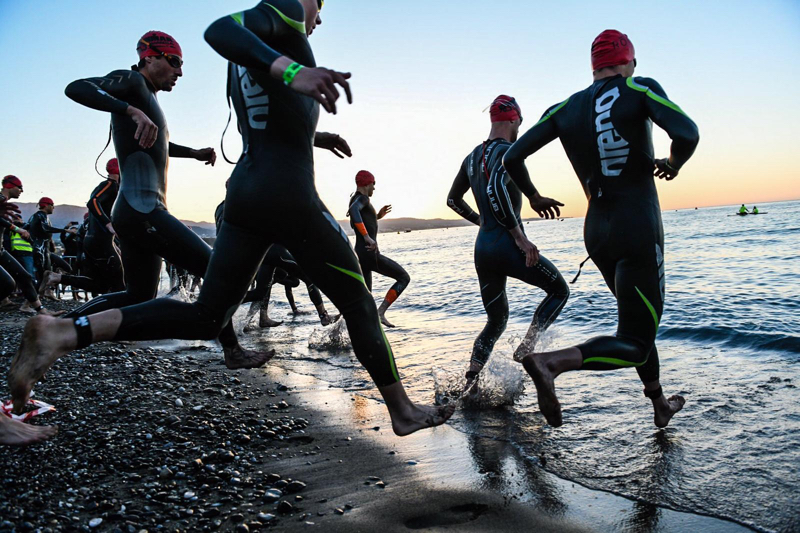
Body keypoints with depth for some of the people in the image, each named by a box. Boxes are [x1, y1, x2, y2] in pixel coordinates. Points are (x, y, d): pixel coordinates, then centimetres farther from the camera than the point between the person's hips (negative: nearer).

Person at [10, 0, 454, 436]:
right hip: (290, 196, -8)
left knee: (205, 317, 8)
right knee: (358, 306, 6)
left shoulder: (246, 56, 25)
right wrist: (292, 70, -38)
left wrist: (313, 137, 33)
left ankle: (63, 333, -5)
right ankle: (402, 412, 18)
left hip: (243, 194, 9)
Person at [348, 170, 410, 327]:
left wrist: (376, 216, 28)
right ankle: (381, 312, -7)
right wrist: (367, 237, -36)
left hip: (359, 254, 9)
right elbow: (353, 210, -32)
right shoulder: (362, 198, -8)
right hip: (370, 254, -9)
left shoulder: (355, 199, 20)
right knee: (404, 277, 2)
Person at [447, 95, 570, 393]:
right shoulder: (508, 151, -10)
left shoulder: (473, 157, 14)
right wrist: (519, 236, -23)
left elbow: (453, 199, 22)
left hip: (482, 249, 8)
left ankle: (469, 384, 9)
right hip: (507, 246, -8)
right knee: (559, 290, 14)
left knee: (496, 320, 19)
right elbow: (495, 189, -28)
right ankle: (526, 349, -3)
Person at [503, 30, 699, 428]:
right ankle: (551, 362, -28)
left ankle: (660, 404, 38)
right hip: (639, 231, -6)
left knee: (641, 318, 26)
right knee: (634, 345, -4)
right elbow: (687, 133, -22)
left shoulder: (564, 109, 5)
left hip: (596, 232, 6)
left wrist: (533, 197, 19)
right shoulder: (640, 89, -7)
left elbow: (512, 158, 2)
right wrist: (673, 164, 1)